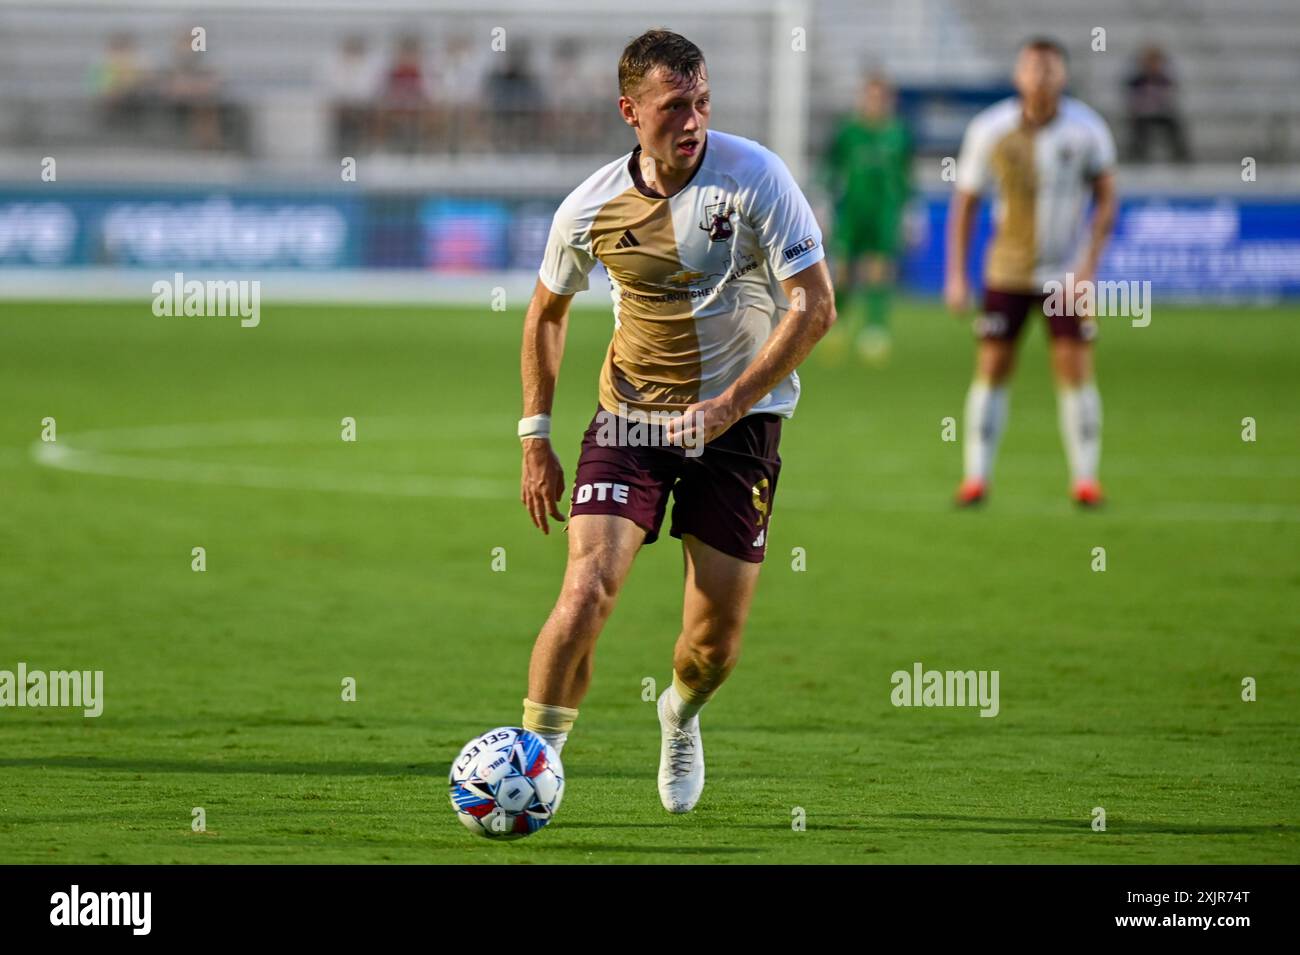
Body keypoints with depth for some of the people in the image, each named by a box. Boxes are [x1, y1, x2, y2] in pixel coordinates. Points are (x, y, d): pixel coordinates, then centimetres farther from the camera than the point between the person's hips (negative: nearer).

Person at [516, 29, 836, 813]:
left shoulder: (754, 177, -15)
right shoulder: (590, 210, -7)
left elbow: (814, 307, -15)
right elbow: (547, 312, 11)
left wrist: (731, 404, -20)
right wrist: (536, 437, 8)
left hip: (739, 421, -1)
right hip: (630, 418, 1)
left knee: (717, 642, 3)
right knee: (586, 594, -19)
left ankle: (680, 716, 39)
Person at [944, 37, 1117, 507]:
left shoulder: (1086, 129, -10)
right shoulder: (989, 130, -8)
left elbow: (1106, 198, -1)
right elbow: (964, 203, 0)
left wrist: (1089, 265, -10)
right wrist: (956, 275, -3)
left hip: (1066, 273, -1)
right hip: (1007, 270, 1)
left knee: (1075, 371, -5)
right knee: (992, 368, -1)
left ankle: (1085, 478, 3)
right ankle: (976, 477, 6)